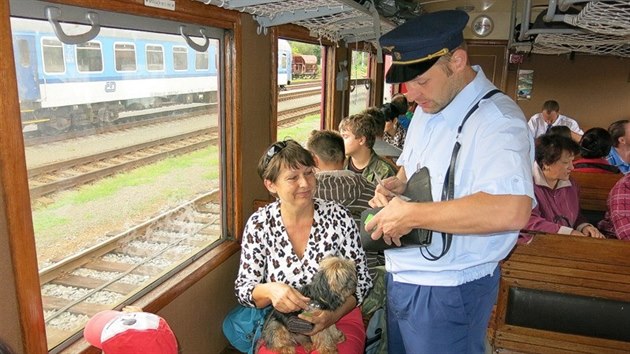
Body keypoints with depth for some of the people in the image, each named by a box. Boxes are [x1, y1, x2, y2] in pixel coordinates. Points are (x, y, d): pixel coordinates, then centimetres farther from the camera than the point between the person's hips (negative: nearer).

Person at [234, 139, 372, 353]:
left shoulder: (338, 217, -8)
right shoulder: (259, 225, -6)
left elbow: (360, 280, -2)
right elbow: (243, 289, -3)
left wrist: (334, 315, -19)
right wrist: (270, 290, -24)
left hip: (339, 318, 0)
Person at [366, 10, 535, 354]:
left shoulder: (497, 119, -22)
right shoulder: (427, 108, 6)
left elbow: (511, 210, -38)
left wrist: (411, 215, -31)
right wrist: (397, 184, -2)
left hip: (447, 295, -8)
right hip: (400, 278, 8)